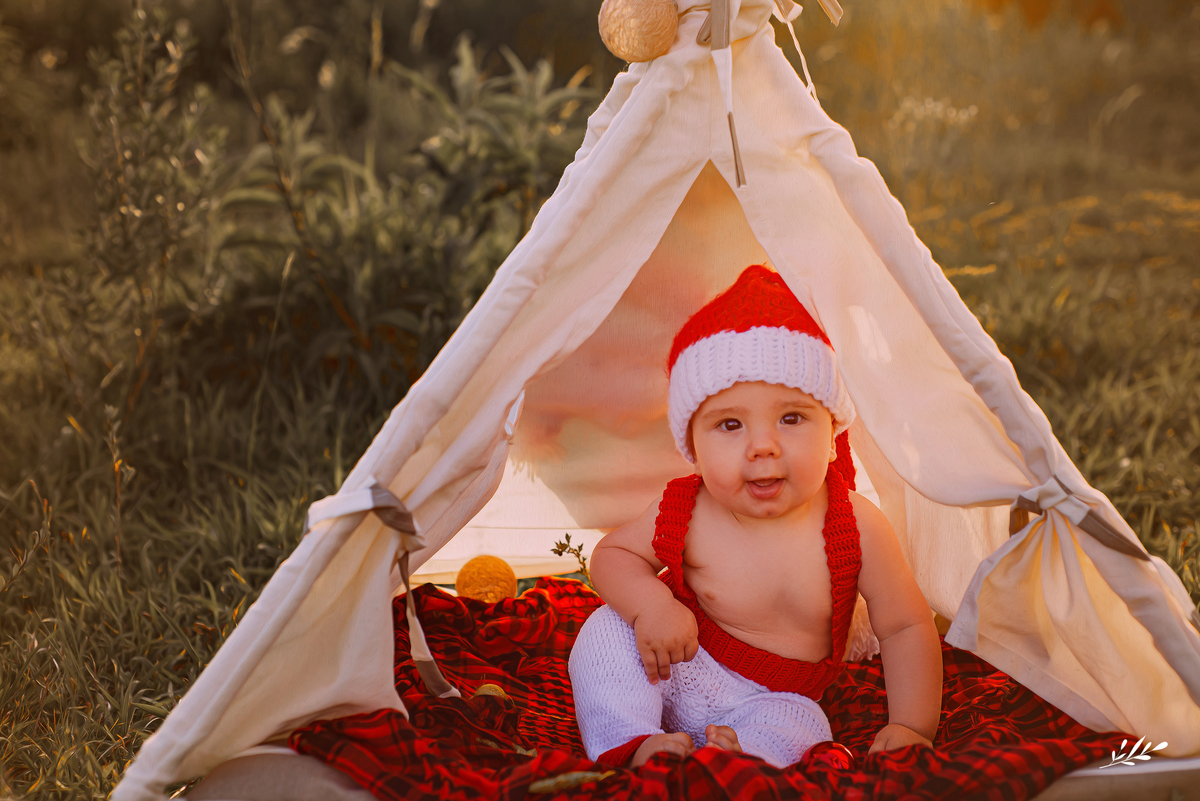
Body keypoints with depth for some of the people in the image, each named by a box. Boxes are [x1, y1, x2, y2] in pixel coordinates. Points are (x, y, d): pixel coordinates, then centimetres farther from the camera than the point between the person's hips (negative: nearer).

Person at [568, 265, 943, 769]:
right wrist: (649, 603, -23)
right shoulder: (684, 513, -18)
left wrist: (911, 727, -18)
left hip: (767, 698, -1)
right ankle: (634, 746, -25)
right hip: (667, 668, 1)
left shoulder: (858, 529, -19)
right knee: (606, 630, -23)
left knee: (798, 725, -30)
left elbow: (906, 628, -8)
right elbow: (611, 553, -1)